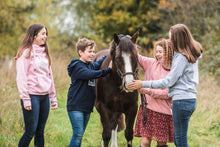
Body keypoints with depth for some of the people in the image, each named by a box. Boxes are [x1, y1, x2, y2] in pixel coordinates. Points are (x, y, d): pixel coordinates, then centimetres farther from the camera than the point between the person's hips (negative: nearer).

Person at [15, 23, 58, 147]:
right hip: (32, 96, -7)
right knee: (30, 131, -7)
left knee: (40, 131, 8)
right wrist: (25, 99, -15)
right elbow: (21, 77, -10)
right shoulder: (26, 52, -6)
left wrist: (53, 97, 16)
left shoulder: (44, 52, 16)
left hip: (45, 96, 7)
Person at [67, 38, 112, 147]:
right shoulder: (77, 67, -14)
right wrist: (108, 70, -32)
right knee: (78, 134, -11)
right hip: (75, 106, -8)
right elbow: (90, 74, -29)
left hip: (87, 107, 8)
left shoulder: (91, 65, 12)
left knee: (80, 135, 11)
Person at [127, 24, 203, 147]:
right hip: (191, 99, 10)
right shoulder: (192, 55, 12)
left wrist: (143, 84, -15)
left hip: (182, 100, -10)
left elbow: (168, 82, -18)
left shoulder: (182, 57, -17)